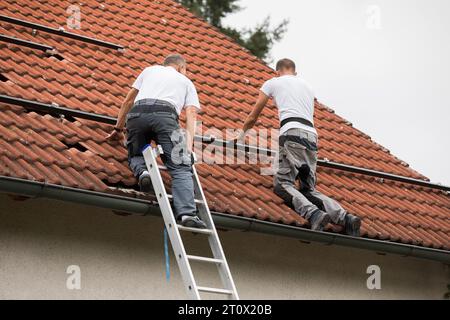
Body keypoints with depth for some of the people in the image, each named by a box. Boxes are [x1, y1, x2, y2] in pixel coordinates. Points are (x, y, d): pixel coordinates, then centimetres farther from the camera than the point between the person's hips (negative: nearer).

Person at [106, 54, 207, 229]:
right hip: (165, 114, -2)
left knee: (135, 155, 27)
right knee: (180, 168, -8)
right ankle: (187, 213, -27)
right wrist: (189, 148, 9)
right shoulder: (186, 81, 32)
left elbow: (128, 101, 36)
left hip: (137, 113, 2)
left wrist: (118, 129, 44)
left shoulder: (150, 70, 37)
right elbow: (191, 115, 16)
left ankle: (142, 171, -7)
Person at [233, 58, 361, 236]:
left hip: (293, 132, -5)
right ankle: (345, 218, -16)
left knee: (283, 183, -12)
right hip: (312, 135, 5)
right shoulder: (307, 86, 33)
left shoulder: (273, 83, 20)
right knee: (309, 189, 6)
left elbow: (253, 116, 28)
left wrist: (242, 132, 48)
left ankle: (314, 214, -37)